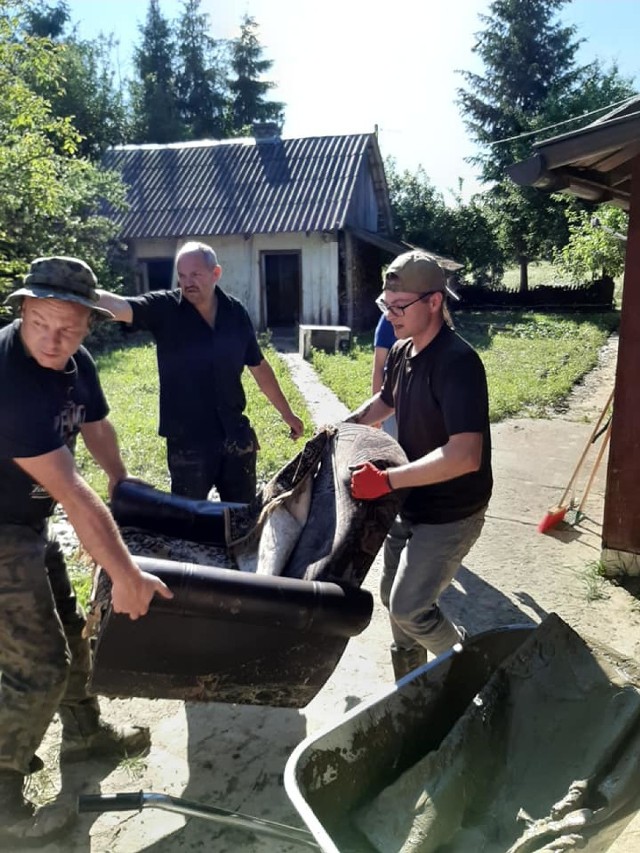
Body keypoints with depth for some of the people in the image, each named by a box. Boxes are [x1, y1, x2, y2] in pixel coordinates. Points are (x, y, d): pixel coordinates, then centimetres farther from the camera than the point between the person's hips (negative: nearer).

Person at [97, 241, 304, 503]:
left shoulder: (236, 312, 0)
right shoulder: (164, 308, -9)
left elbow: (259, 367, 9)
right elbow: (119, 307, -27)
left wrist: (286, 413, 14)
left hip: (236, 436, 3)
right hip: (187, 441, -3)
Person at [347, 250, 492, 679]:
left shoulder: (458, 362, -26)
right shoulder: (402, 352, 0)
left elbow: (465, 456, -35)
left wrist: (387, 480, -36)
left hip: (451, 514, -8)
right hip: (411, 504, 9)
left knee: (409, 607, -5)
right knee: (394, 595, 18)